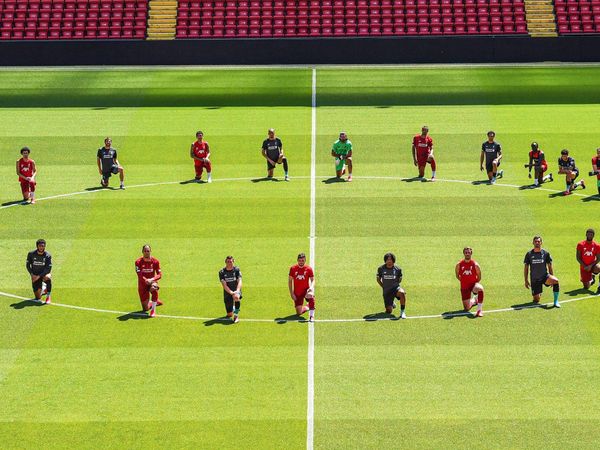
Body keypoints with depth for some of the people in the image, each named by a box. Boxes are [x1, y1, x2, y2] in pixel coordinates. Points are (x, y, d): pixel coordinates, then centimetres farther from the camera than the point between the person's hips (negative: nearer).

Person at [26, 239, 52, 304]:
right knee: (38, 298, -7)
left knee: (47, 277, -41)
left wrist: (39, 276, -25)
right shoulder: (31, 254, -6)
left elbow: (48, 268, -16)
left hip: (44, 274, -1)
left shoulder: (48, 255, -12)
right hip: (35, 275, 1)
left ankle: (48, 295, -20)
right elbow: (28, 265, 3)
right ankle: (43, 289, 32)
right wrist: (32, 274, -12)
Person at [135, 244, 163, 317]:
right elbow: (139, 275, -19)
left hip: (152, 282, -1)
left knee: (154, 288, -42)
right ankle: (156, 302, 37)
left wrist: (151, 280, -30)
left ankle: (153, 310, -31)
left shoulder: (155, 261, -6)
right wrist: (146, 280, -37)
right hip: (142, 284, 1)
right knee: (146, 308, 1)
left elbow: (160, 274, -11)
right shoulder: (138, 262, -9)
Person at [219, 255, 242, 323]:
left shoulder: (237, 269, -2)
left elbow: (239, 281, -11)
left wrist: (237, 291, -29)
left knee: (236, 297, -40)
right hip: (227, 293, 1)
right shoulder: (222, 272, -4)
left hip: (236, 291, -1)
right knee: (229, 315, -1)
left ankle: (236, 316, -23)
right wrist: (231, 292, -27)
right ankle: (233, 307, 37)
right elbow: (224, 285, -12)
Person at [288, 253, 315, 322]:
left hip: (306, 290, -2)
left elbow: (312, 280, -3)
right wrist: (291, 293, -3)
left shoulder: (309, 268, -6)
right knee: (299, 313, -1)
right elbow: (290, 281, 3)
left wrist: (311, 287, -25)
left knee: (311, 296, -39)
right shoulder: (293, 268, -4)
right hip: (297, 293, 2)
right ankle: (307, 307, 35)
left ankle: (311, 316, -26)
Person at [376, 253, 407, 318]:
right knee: (389, 311, -7)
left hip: (395, 288, -1)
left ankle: (402, 312, -22)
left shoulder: (398, 269, -4)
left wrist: (395, 285, 5)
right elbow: (378, 279, 13)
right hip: (386, 291, 1)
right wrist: (384, 287, 7)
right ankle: (392, 303, 31)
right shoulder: (381, 269, -2)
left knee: (402, 293, -39)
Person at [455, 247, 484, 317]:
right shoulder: (459, 264, -4)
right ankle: (474, 300, 39)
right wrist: (463, 281, 6)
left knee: (480, 288, -42)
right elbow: (457, 276, 12)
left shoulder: (475, 264, -9)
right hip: (464, 287, 2)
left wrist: (475, 284, -3)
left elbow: (479, 277, 1)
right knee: (467, 309, 2)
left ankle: (479, 310, -36)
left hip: (473, 284, -2)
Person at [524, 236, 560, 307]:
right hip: (534, 279, 0)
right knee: (536, 300, -6)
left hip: (544, 276, 0)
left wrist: (552, 278, -1)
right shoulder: (529, 254, -1)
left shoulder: (545, 253, -1)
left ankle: (556, 301, -22)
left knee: (555, 281, -33)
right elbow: (526, 268, 5)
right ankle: (539, 294, 33)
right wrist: (526, 280, 1)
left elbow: (550, 266, 5)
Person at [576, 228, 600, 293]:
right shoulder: (580, 245, -4)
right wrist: (584, 266, -16)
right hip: (584, 267, 1)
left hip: (592, 265, -1)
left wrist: (590, 266, -20)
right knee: (586, 287, 0)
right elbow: (578, 258, -4)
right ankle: (591, 280, 35)